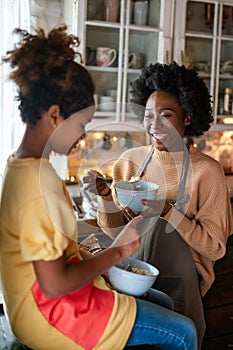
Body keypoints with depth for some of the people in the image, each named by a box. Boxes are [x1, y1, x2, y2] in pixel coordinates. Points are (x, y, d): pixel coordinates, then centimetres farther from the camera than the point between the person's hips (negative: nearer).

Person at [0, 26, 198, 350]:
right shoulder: (40, 181, -27)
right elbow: (54, 284, -27)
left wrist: (96, 255, 1)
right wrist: (117, 252, -16)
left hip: (42, 301, 10)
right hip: (52, 313, -10)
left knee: (162, 303, 19)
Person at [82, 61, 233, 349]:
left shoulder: (206, 171, -8)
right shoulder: (130, 161, 2)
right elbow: (116, 232, 8)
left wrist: (169, 211, -20)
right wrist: (105, 196, -10)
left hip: (178, 278, -3)